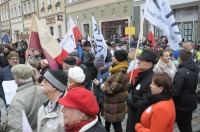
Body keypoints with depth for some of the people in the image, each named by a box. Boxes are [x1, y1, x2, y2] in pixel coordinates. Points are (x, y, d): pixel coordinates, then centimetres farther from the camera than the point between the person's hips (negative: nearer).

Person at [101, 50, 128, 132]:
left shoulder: (121, 73, -24)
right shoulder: (116, 69, 9)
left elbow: (112, 89, -25)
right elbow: (109, 82, 19)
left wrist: (103, 87, -7)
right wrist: (104, 85, -2)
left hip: (115, 104, -10)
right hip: (109, 102, 10)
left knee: (116, 125, 4)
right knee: (107, 121, 24)